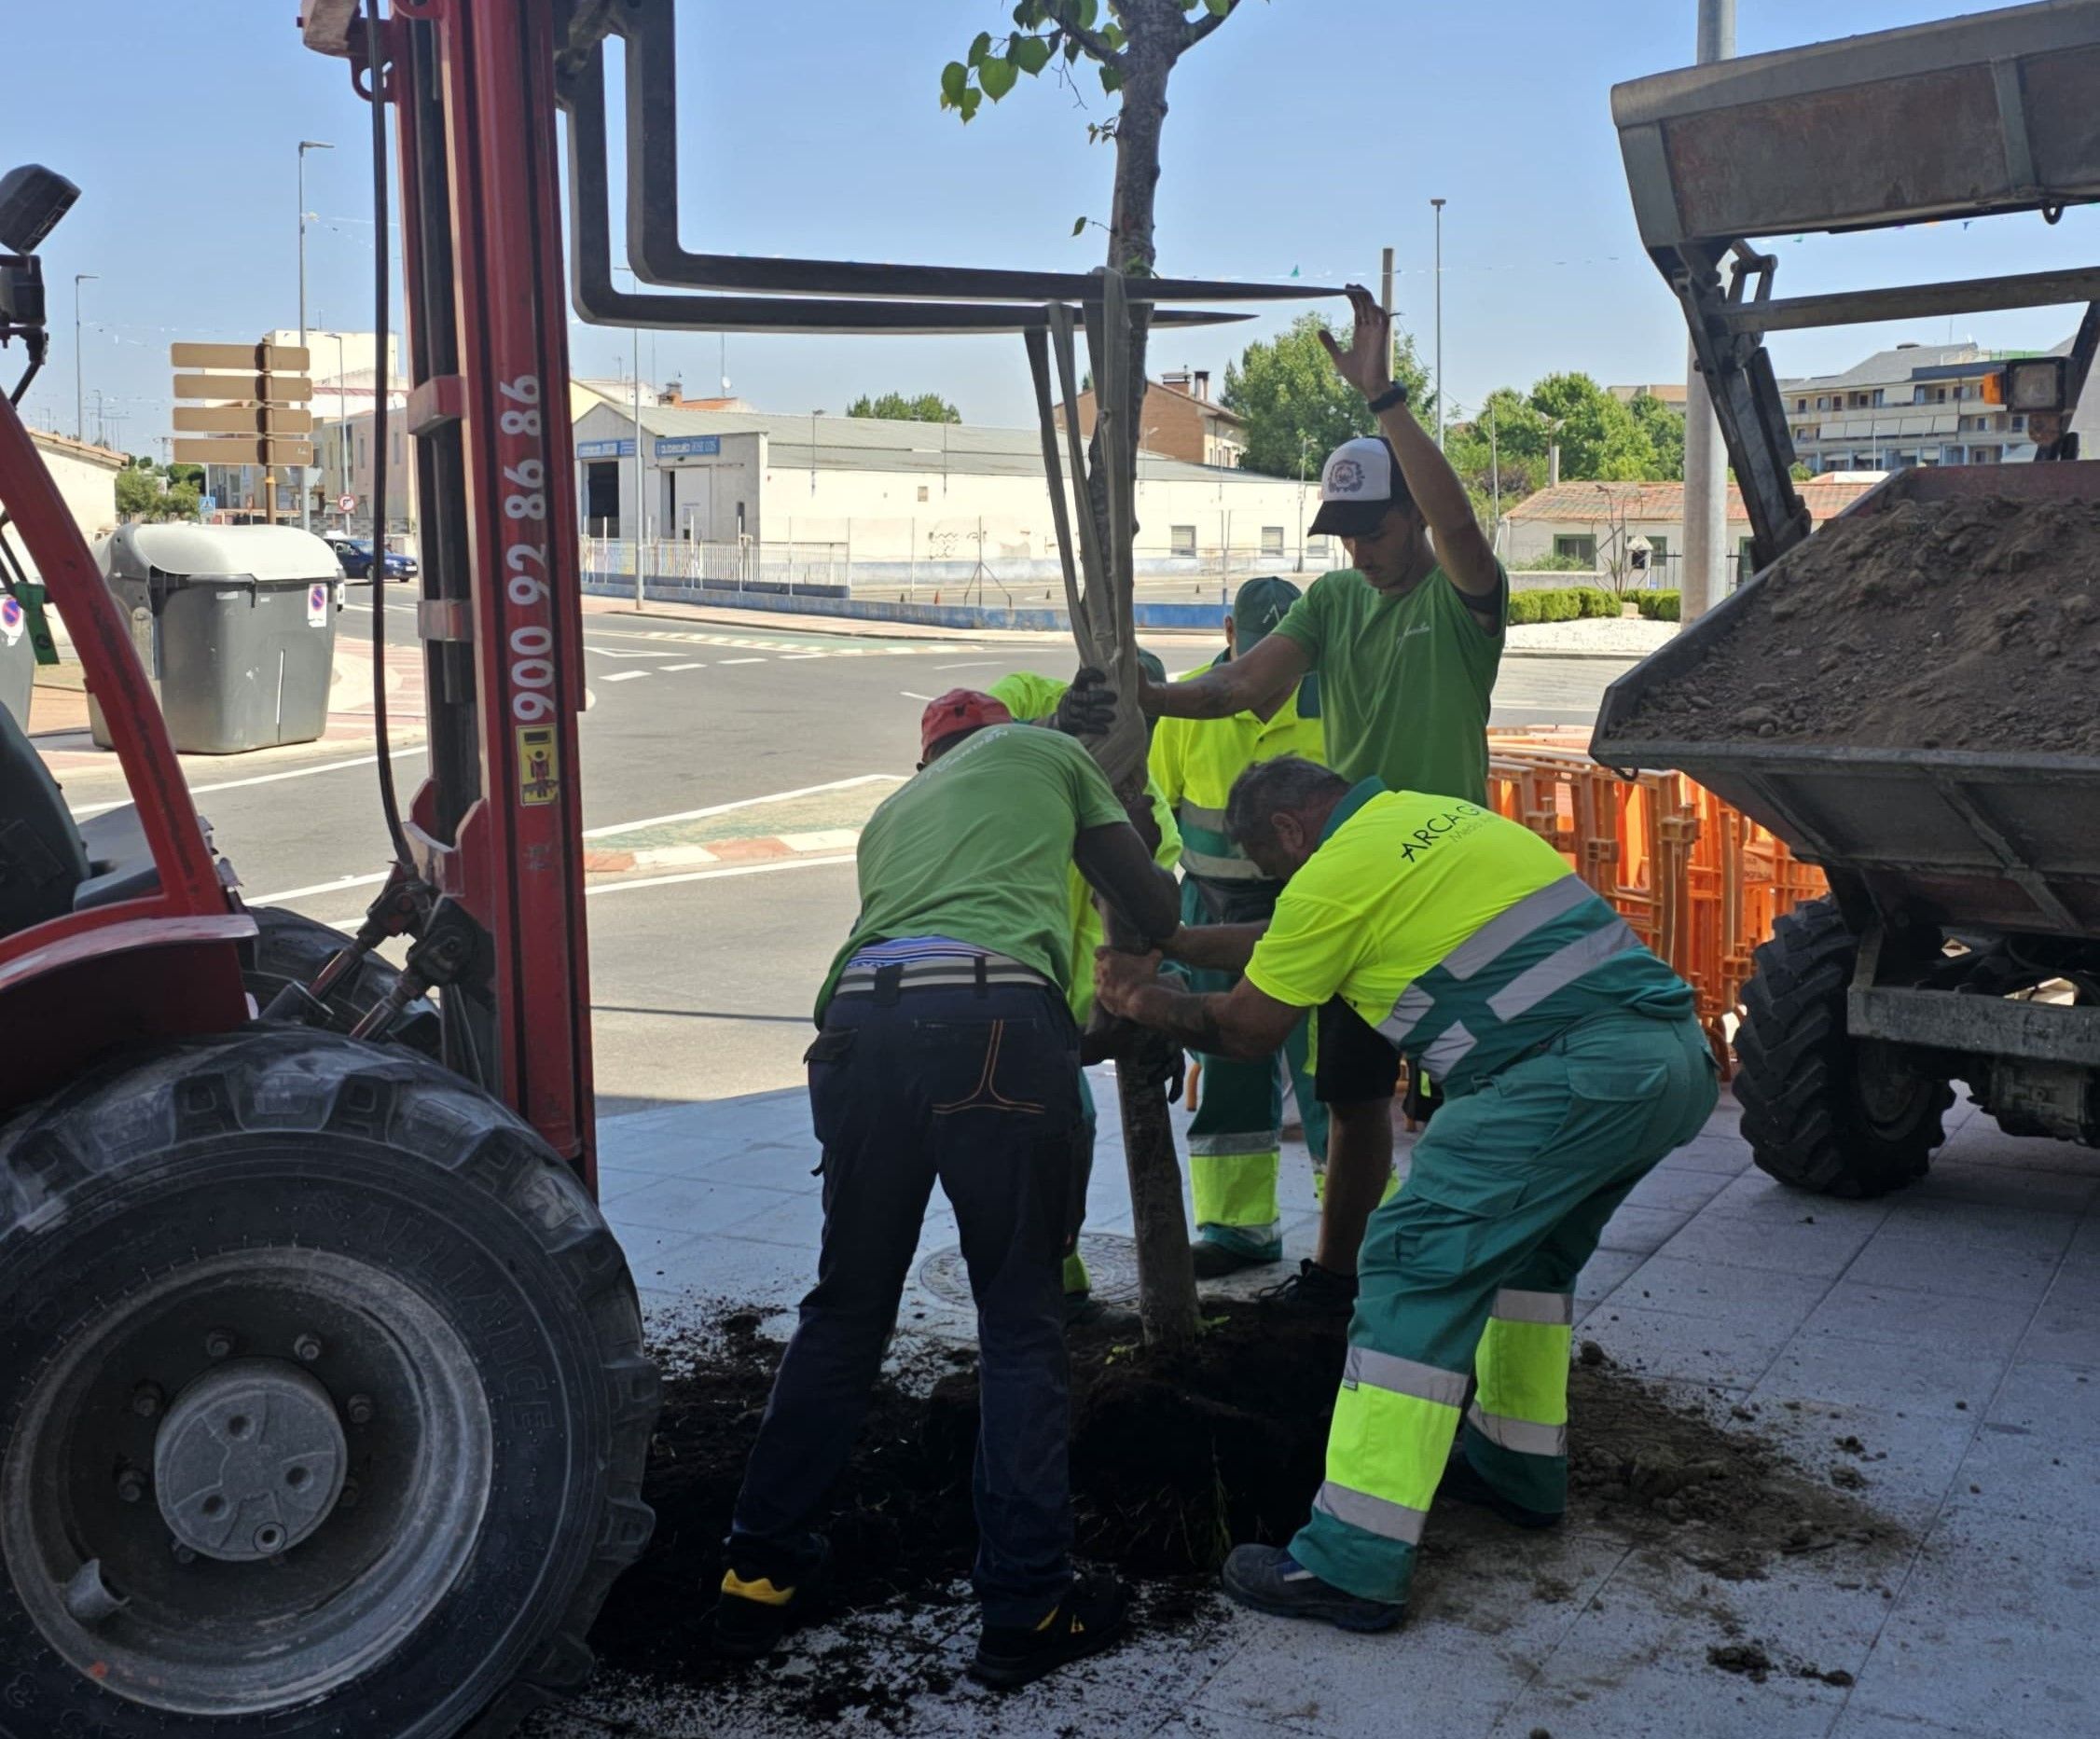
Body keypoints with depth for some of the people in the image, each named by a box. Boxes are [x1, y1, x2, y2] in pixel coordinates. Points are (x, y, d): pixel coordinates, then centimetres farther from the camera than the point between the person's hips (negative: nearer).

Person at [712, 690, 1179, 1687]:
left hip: (862, 1017, 4)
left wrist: (1087, 1021, 50)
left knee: (844, 1311, 17)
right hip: (996, 1023, -4)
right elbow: (1151, 910, 28)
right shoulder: (1048, 753, 27)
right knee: (1021, 1323, 6)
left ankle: (761, 1575, 22)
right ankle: (1024, 1609, 9)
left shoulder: (894, 810, 37)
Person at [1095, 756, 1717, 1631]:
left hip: (1578, 1071, -10)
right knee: (1527, 1250, 28)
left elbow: (1242, 1030, 10)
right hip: (1679, 1056, 10)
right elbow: (1283, 946, 38)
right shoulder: (1435, 814, 24)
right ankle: (1521, 1467, 37)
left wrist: (1151, 1004, 27)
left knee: (1417, 1264, -7)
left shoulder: (1336, 875, -2)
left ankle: (1353, 1563, -8)